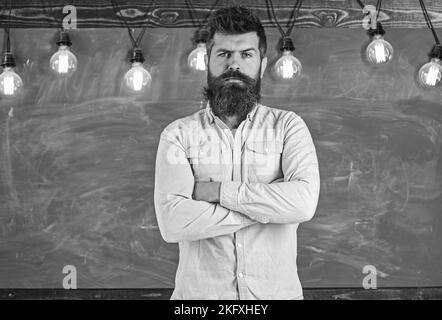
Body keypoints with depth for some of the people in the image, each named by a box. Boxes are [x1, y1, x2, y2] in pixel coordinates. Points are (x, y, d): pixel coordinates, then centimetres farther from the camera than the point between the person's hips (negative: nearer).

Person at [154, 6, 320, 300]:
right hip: (199, 292, 0)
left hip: (276, 290, 1)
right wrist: (269, 206, -16)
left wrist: (215, 191, -16)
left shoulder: (288, 126, -1)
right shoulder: (178, 134, -2)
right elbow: (172, 223, -16)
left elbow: (304, 202, -17)